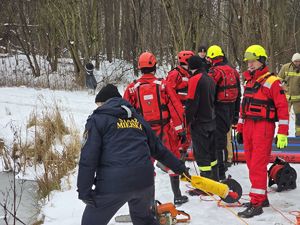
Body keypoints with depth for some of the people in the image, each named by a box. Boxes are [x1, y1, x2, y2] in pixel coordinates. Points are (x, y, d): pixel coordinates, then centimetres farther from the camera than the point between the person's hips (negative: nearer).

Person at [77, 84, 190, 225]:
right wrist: (179, 167, 34)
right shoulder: (137, 118, 21)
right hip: (144, 180, 6)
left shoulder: (97, 119, 5)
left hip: (113, 184, -5)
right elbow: (158, 148, 25)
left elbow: (88, 158, -6)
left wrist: (84, 191, -7)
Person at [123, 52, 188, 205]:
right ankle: (177, 196, 17)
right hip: (165, 130, -1)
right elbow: (176, 108, -7)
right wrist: (180, 130, -1)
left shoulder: (132, 88, -3)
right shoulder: (163, 85, -6)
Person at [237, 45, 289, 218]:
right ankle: (262, 197, 22)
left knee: (258, 165, -10)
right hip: (248, 126, 8)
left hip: (264, 127, -8)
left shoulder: (272, 81, -9)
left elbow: (282, 107, -12)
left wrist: (283, 133, -16)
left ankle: (257, 204, -7)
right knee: (251, 163, 10)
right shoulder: (249, 81, 16)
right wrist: (240, 129, 19)